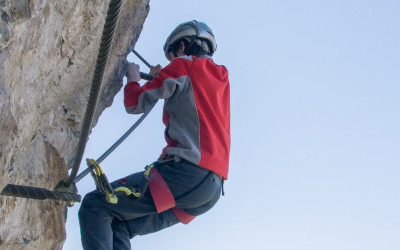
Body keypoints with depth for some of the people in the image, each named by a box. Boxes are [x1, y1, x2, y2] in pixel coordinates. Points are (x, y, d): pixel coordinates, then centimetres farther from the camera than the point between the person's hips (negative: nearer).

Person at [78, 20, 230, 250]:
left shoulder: (183, 65, 3)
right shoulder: (221, 78, 24)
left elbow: (134, 104, 6)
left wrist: (133, 78, 26)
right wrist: (161, 79, 45)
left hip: (186, 171, -9)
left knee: (94, 206, -8)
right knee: (119, 227, 12)